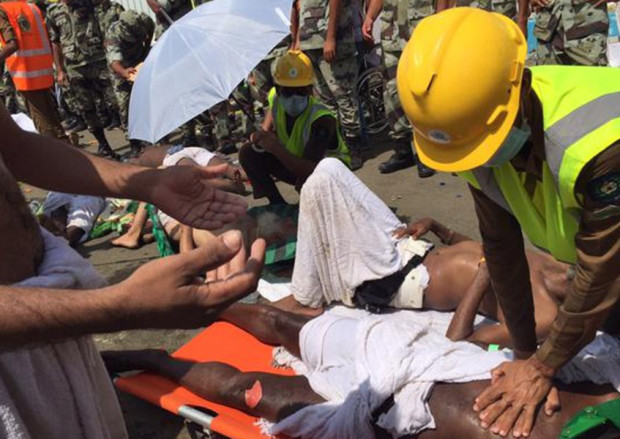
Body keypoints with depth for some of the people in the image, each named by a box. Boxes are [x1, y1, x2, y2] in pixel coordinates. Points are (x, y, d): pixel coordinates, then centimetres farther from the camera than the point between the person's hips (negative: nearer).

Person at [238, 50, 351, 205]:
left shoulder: (321, 119, -33)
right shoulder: (277, 104, -13)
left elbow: (310, 169, -40)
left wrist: (277, 149, -45)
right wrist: (262, 139, -24)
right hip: (297, 164, 7)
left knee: (308, 179, -42)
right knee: (248, 152, -8)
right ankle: (278, 205, 2)